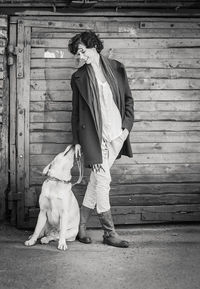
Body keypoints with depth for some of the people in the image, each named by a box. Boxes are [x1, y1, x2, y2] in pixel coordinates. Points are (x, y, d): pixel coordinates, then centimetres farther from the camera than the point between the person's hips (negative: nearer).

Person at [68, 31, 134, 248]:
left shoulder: (116, 68, 8)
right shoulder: (78, 77, 4)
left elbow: (128, 99, 12)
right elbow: (76, 111, 8)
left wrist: (127, 127, 2)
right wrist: (77, 141, 5)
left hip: (116, 133, 3)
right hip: (94, 134, -2)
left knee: (97, 180, 7)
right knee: (102, 180, -7)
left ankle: (81, 225, 20)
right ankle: (109, 233, 1)